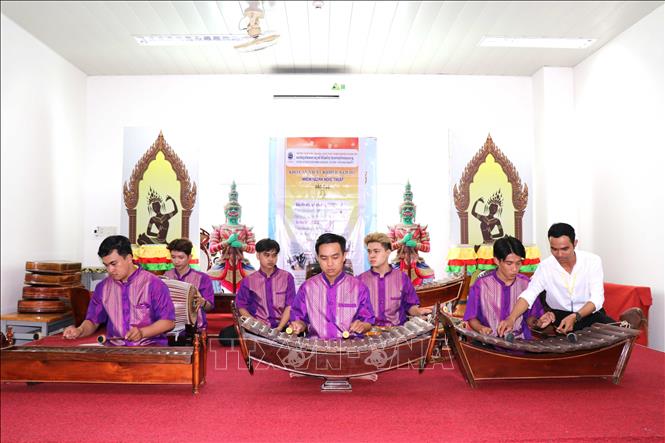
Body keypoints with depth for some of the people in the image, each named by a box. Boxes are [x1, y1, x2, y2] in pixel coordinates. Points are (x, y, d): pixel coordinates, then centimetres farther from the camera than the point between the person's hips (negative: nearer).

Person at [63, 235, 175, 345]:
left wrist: (142, 333, -19)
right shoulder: (102, 287, 12)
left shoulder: (153, 284, -5)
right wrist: (80, 331, -3)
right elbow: (93, 320, 19)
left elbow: (169, 322, -6)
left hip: (150, 346, -4)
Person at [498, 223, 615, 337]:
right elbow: (528, 295, -19)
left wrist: (574, 317, -36)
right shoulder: (545, 267, -10)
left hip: (589, 313, -1)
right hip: (559, 316, 2)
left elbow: (597, 299, -18)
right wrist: (511, 319, -37)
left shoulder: (592, 261, -12)